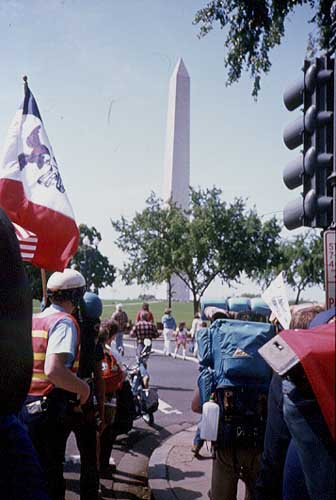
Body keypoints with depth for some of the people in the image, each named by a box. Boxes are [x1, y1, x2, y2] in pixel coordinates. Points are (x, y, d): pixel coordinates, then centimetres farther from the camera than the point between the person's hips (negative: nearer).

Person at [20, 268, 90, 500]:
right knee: (51, 476, 4)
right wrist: (84, 388, -15)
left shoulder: (33, 320, 9)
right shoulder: (65, 322, -15)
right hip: (50, 409, -8)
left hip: (26, 407, 8)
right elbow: (53, 370, -30)